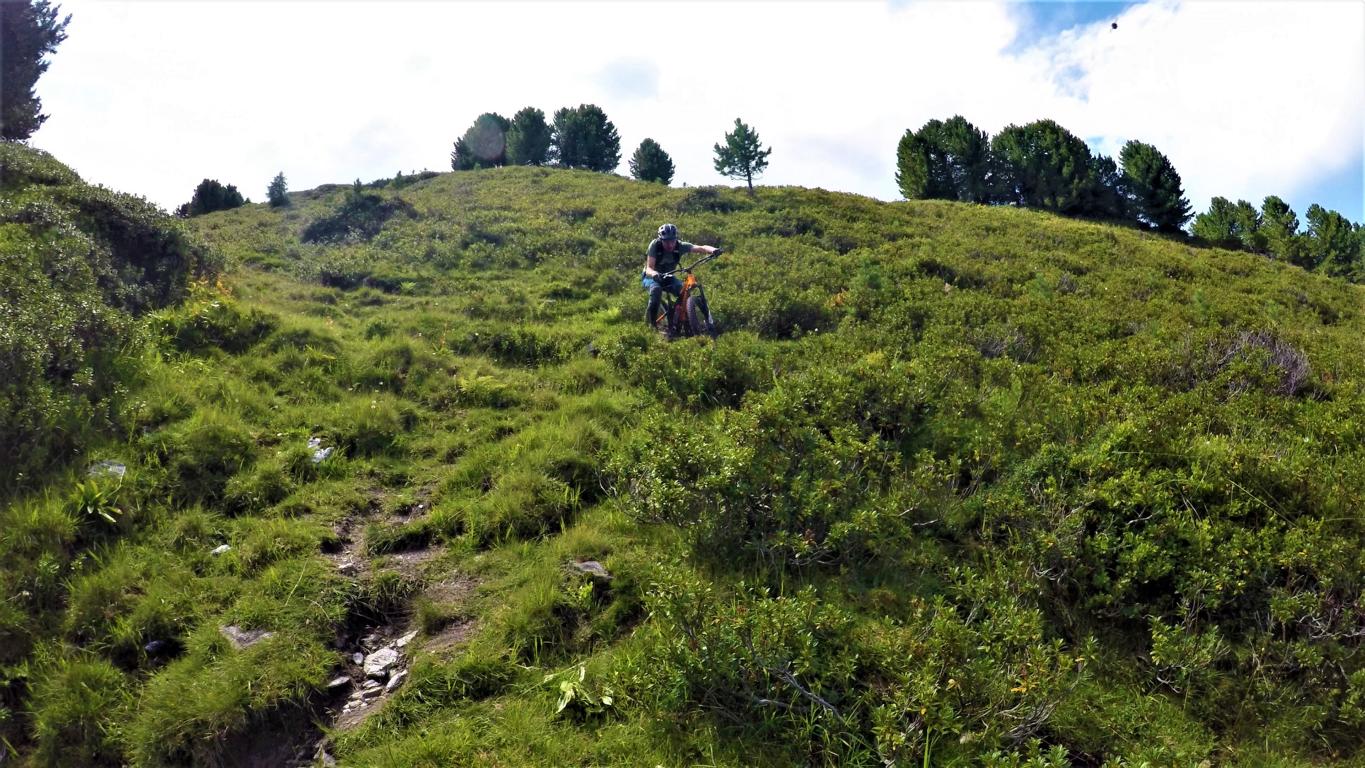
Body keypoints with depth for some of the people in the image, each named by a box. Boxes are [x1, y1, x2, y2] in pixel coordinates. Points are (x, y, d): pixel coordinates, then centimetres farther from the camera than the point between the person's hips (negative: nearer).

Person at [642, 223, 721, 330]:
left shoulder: (680, 246, -19)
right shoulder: (655, 245, -26)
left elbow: (701, 248, -31)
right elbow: (649, 268, -33)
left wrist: (713, 250, -52)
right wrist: (654, 274, -57)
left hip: (668, 277, 3)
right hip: (651, 277, -3)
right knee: (656, 289, -37)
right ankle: (651, 323, -21)